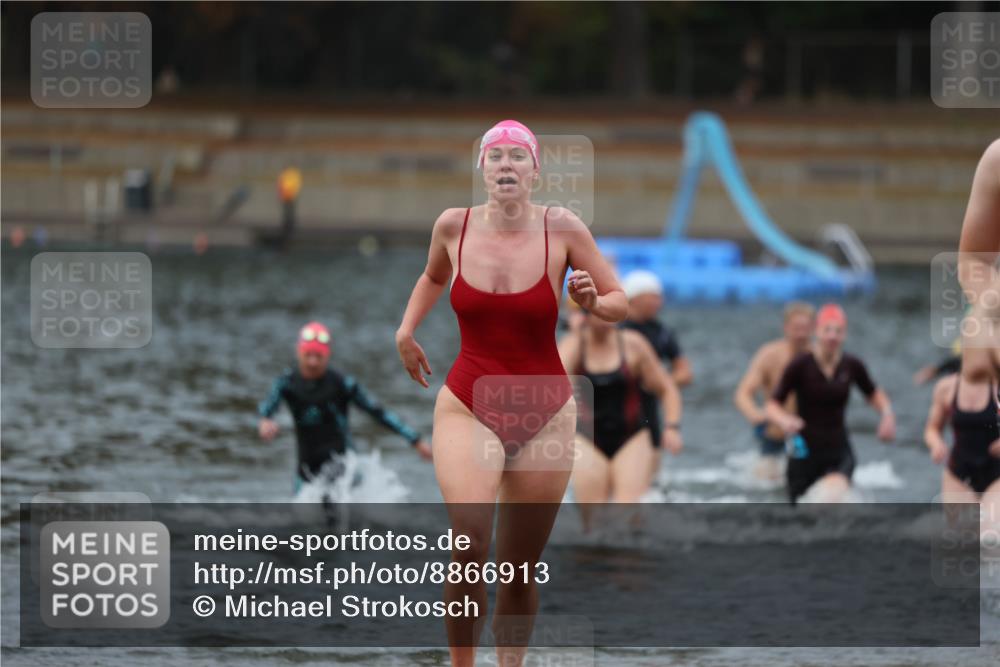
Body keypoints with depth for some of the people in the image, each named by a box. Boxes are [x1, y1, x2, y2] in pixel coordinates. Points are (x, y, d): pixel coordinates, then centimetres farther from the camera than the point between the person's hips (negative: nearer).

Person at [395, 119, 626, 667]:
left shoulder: (562, 228, -7)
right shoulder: (453, 226, -3)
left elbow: (621, 304, 2)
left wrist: (592, 302, -19)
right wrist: (406, 329, 8)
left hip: (544, 415, 1)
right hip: (468, 407, -1)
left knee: (520, 569, 7)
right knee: (468, 543, -24)